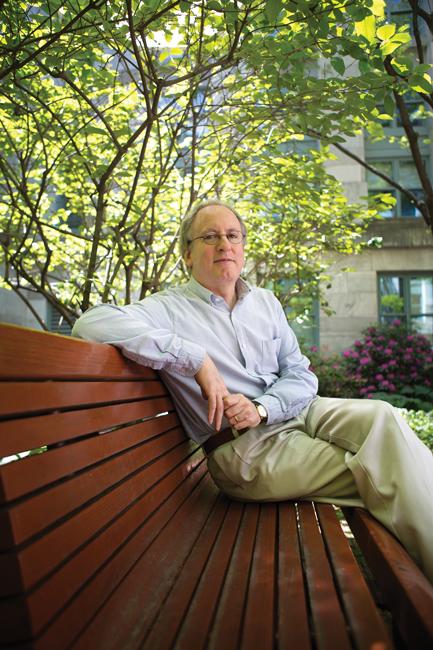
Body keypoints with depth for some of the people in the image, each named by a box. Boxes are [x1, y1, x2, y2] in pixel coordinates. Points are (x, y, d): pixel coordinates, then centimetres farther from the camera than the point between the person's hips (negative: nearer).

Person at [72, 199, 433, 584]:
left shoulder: (265, 302, 13)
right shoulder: (169, 309, -6)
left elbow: (302, 375, 9)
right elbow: (91, 323, -24)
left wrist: (261, 407, -14)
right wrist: (196, 360, -26)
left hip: (297, 410, 6)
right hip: (244, 446, -5)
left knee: (383, 418, -21)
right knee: (378, 475, -21)